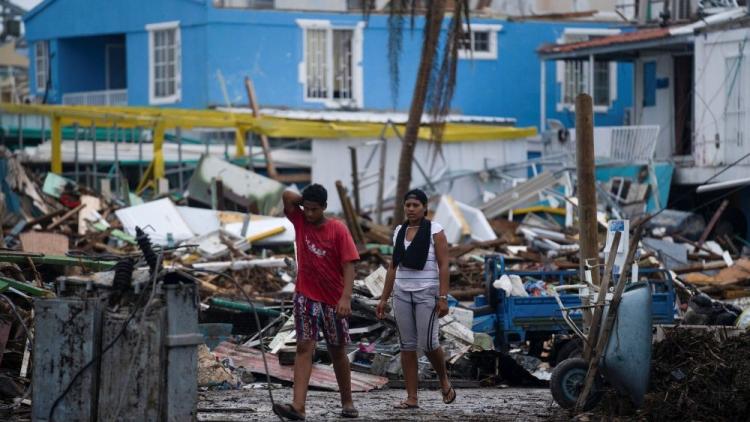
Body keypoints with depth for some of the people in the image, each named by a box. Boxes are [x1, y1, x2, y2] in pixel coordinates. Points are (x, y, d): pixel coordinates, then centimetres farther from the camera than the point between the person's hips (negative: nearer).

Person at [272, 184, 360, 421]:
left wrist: (346, 297, -24)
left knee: (338, 352, 10)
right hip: (306, 297, 1)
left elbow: (348, 266, -13)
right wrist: (306, 201, 0)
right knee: (304, 348, -11)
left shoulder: (338, 230, -8)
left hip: (333, 300, -1)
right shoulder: (300, 221, 2)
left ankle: (347, 402, 26)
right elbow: (287, 195, -10)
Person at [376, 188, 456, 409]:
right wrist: (384, 298, 11)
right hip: (402, 295, 5)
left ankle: (444, 379, 18)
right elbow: (393, 267, 14)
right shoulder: (399, 232, 10)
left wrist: (443, 297, -17)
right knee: (407, 345, 1)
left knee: (427, 343, -11)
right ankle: (412, 398, 2)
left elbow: (444, 266, -9)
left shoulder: (435, 231, -5)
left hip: (427, 294, -5)